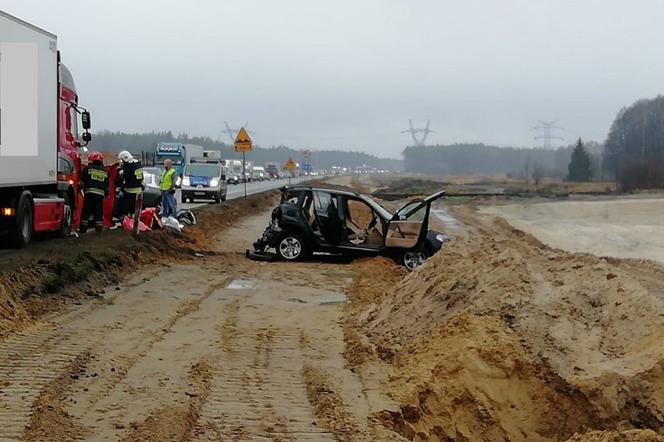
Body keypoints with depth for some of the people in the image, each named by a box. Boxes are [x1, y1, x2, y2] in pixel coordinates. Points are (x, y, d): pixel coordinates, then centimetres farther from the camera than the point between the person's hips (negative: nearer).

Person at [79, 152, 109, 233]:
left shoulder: (88, 169, 1)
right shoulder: (105, 172, 14)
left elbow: (82, 181, -2)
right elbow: (107, 186, 18)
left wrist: (82, 187, 13)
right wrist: (106, 194, 28)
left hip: (89, 193, -3)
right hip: (100, 194, 3)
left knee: (86, 211, 1)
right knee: (99, 212, 8)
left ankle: (83, 228, 1)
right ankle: (99, 227, 9)